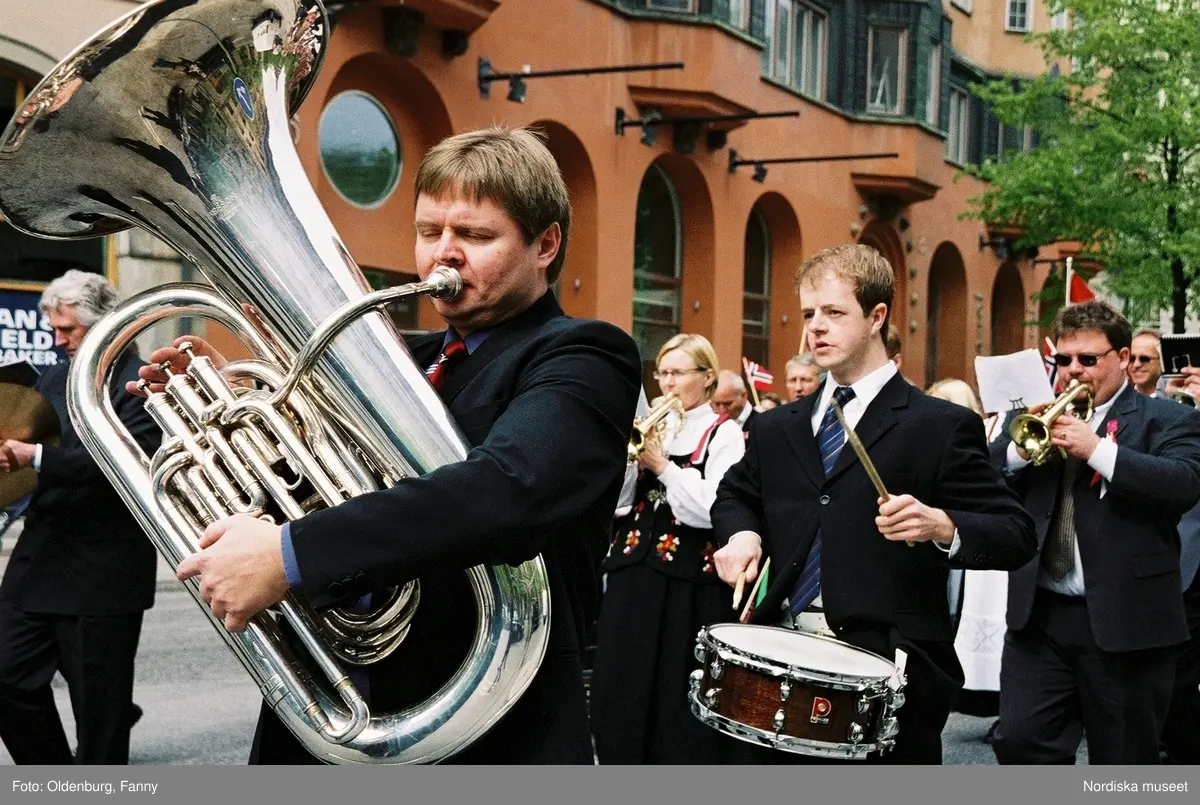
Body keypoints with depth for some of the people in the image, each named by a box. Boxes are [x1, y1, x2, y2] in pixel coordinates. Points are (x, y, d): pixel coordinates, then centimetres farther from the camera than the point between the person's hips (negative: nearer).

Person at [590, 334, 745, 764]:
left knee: (680, 697, -1)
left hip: (690, 579, -5)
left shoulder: (724, 433, -3)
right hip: (633, 570, 6)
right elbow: (618, 504, 8)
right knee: (621, 689, 7)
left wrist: (661, 465, -15)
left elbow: (711, 510, -16)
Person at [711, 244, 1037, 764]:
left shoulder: (941, 427, -4)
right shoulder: (776, 428, 12)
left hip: (891, 680, -5)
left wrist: (942, 526, -27)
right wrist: (742, 533, 3)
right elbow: (735, 495, 26)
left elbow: (1015, 536, -7)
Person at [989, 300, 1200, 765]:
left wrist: (1097, 449, -22)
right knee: (1021, 745, 0)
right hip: (1039, 617, 4)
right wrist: (1021, 447, -12)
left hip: (1125, 622, -3)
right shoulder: (1038, 417, 14)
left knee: (1123, 762, 9)